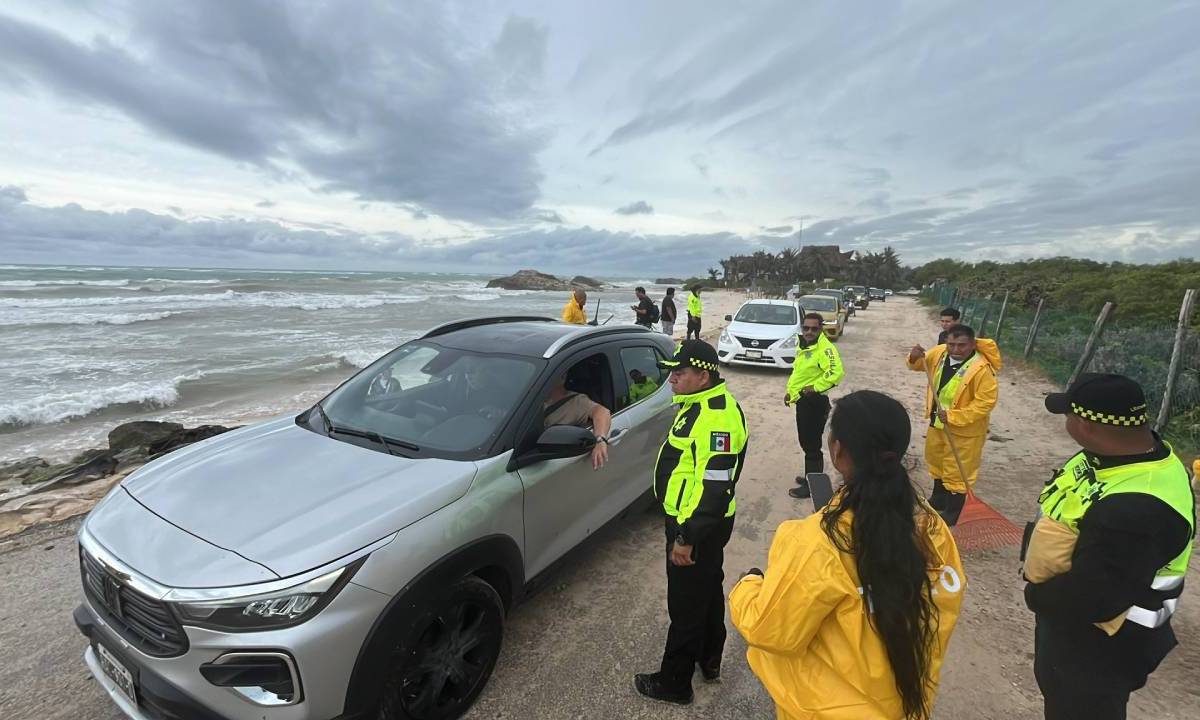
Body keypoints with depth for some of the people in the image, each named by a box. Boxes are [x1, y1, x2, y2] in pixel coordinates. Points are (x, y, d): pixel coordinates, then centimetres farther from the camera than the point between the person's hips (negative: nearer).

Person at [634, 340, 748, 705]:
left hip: (696, 526, -10)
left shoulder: (715, 417, -28)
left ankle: (674, 682, 26)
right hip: (702, 523, 10)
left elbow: (714, 486, -30)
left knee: (686, 604, 7)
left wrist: (686, 537, -24)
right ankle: (709, 658, 45)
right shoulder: (702, 404, 5)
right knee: (708, 592, 25)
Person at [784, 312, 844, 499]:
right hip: (802, 401, 10)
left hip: (814, 402, -10)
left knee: (812, 445, -1)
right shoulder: (802, 345, 12)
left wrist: (815, 387, -25)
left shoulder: (825, 348, -18)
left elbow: (836, 372, -32)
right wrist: (790, 390, 14)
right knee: (806, 443, 20)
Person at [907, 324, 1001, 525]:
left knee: (957, 471, 5)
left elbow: (986, 401, -25)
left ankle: (951, 514, 23)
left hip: (964, 429, -7)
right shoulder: (940, 353, -9)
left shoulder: (981, 369, -27)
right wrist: (915, 357, -18)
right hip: (938, 421, 7)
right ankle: (938, 500, 46)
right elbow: (921, 364, 7)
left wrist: (953, 416, -28)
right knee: (936, 460, 24)